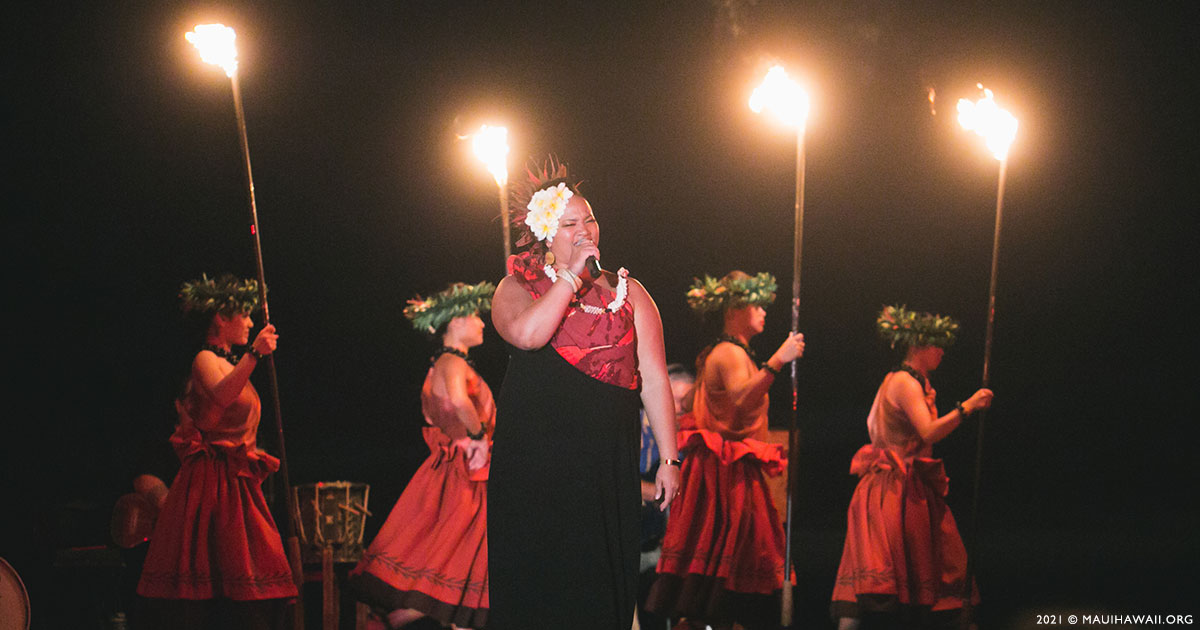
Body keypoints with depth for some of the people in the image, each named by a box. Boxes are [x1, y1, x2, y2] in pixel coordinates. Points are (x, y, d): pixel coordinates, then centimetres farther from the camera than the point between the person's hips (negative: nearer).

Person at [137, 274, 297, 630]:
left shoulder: (230, 364, 19)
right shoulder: (205, 360, -8)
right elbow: (221, 396, -32)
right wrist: (254, 355, -40)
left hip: (237, 486, 9)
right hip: (211, 482, -9)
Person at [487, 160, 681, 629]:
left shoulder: (628, 292, 12)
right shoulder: (518, 288, 6)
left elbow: (654, 379, 8)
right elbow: (527, 334, -18)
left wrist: (669, 458, 2)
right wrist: (573, 275, -12)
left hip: (608, 464, 2)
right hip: (536, 463, -2)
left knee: (603, 580, 0)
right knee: (541, 580, -3)